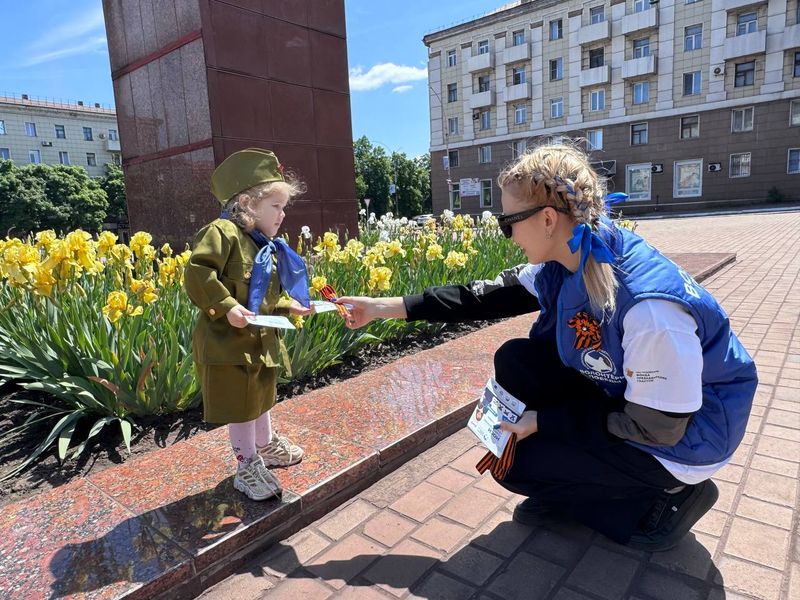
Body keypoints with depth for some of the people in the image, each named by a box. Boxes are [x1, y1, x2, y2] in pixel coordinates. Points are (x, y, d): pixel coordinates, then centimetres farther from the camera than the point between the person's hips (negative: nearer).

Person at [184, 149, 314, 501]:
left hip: (262, 342, 9)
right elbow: (196, 272, -26)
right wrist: (225, 306, -30)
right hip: (229, 342, -9)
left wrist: (288, 307, 3)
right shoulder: (223, 231, -17)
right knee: (240, 407, 5)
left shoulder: (270, 248, 10)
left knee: (261, 398, 25)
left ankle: (267, 445, 46)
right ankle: (248, 466, 22)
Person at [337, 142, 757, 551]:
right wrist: (384, 307, -4)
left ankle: (664, 499, 4)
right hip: (621, 393, 7)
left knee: (514, 463, -9)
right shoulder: (566, 263, -12)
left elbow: (657, 426, -25)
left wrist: (542, 420, -18)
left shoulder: (649, 306, -36)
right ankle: (560, 483, 11)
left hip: (682, 437, -7)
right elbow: (483, 297, -5)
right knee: (514, 362, -3)